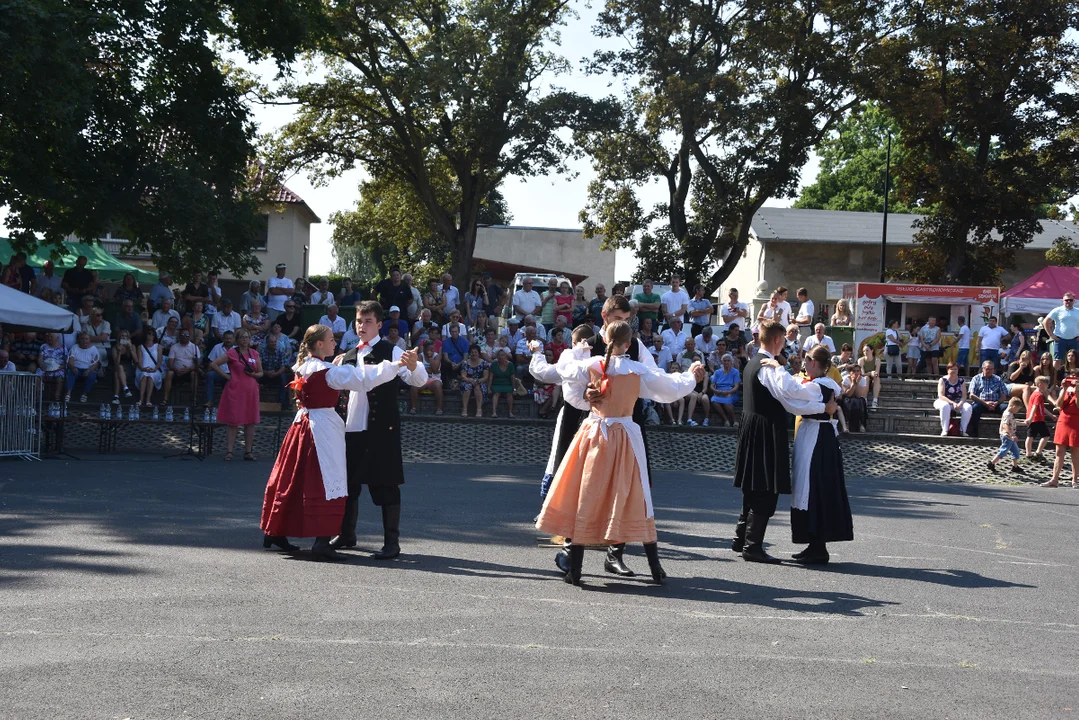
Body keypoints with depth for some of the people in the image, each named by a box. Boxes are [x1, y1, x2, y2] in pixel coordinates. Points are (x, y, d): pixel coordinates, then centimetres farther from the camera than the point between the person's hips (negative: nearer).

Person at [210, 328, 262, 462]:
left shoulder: (255, 354, 11)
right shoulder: (232, 353, -1)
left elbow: (261, 373, 18)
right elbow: (213, 364, -3)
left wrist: (254, 374, -4)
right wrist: (227, 376, -6)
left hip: (251, 390, 4)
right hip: (235, 390, -4)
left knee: (251, 421, 5)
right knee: (233, 421, -3)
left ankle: (248, 451, 11)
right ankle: (229, 452, 1)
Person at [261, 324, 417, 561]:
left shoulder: (304, 367, 9)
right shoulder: (326, 371, -16)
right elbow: (361, 378, -21)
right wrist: (397, 365, -21)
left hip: (304, 423, 9)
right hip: (324, 427, -9)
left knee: (293, 480, 16)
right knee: (327, 482, -7)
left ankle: (274, 532, 24)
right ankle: (322, 542, -9)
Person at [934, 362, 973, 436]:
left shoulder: (961, 381, 5)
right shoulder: (943, 380, -6)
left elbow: (964, 396, -1)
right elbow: (941, 396, -15)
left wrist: (960, 404, -24)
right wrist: (952, 403, -28)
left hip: (958, 403, 3)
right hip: (944, 401, -3)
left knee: (968, 407, -26)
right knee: (945, 406, -40)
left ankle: (962, 430, -20)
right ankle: (944, 430, -36)